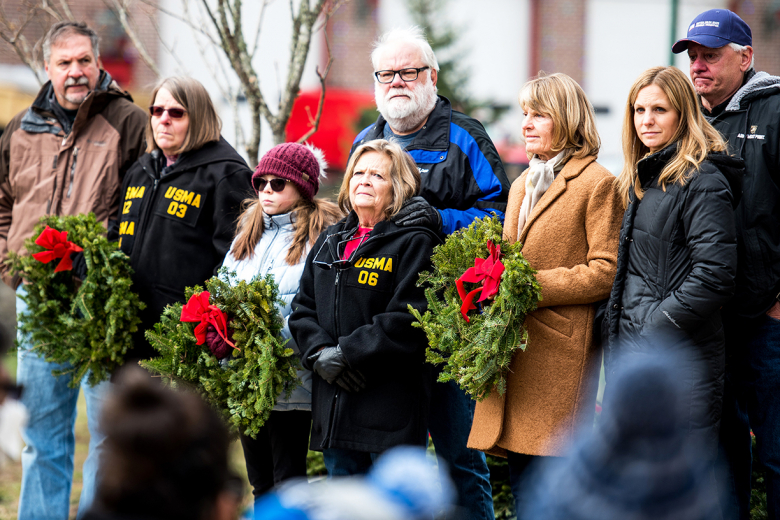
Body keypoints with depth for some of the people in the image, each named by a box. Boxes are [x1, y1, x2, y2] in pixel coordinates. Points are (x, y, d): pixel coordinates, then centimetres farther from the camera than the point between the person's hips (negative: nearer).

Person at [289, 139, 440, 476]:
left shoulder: (414, 243, -5)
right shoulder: (330, 242, 17)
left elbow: (408, 319, -15)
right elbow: (303, 308, 14)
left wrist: (347, 353, -16)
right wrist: (319, 353, -5)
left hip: (392, 402, -7)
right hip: (332, 403, 7)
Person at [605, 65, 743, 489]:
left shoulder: (701, 181, -13)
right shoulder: (641, 180, 16)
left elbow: (715, 274, -20)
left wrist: (656, 322, -16)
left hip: (680, 357, -9)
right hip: (631, 350, 9)